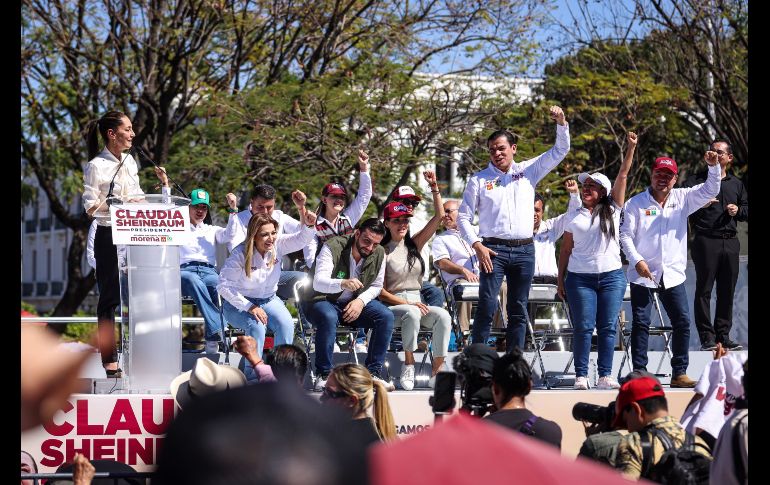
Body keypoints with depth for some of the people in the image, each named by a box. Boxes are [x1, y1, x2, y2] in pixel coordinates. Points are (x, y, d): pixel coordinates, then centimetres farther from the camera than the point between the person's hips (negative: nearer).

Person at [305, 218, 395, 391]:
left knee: (386, 316, -20)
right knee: (328, 317, -39)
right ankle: (323, 375, -27)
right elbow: (318, 282, -32)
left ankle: (372, 373, -15)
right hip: (324, 300, -5)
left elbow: (376, 286, 7)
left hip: (356, 302, 5)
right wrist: (343, 284, -53)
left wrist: (361, 301, -14)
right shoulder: (332, 247, -21)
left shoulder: (379, 254, -5)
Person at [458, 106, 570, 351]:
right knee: (487, 306, -11)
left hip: (524, 250, 3)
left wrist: (561, 123, -7)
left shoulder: (528, 171, 11)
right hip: (493, 250, -3)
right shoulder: (479, 180, 5)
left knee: (519, 310, 6)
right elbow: (464, 216, 5)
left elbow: (560, 150, 9)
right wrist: (477, 245, -8)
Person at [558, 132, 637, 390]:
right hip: (580, 278, 0)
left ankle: (605, 375, 4)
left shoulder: (612, 209, 8)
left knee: (608, 327, 0)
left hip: (612, 276, 0)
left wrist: (631, 148, -9)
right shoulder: (575, 217, 11)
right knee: (583, 328, -3)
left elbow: (622, 176, 0)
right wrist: (561, 281, 6)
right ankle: (581, 376, 0)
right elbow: (566, 250, 11)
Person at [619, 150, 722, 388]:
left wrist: (714, 167, -17)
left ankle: (679, 373, 8)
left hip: (673, 275, 3)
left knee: (682, 322, 0)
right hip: (643, 274, -3)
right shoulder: (636, 203, -2)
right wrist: (637, 260, -16)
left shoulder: (683, 199, 6)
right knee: (641, 323, -1)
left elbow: (710, 190, 1)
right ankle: (640, 373, 4)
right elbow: (625, 235, -4)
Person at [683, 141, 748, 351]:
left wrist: (738, 210, 2)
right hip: (706, 241, -5)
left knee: (727, 292, 6)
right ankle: (707, 338, -6)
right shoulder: (697, 180, 4)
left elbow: (747, 211, 24)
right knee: (704, 290, -6)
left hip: (730, 242, 5)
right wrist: (699, 204, -23)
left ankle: (723, 336, 11)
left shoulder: (736, 184, 19)